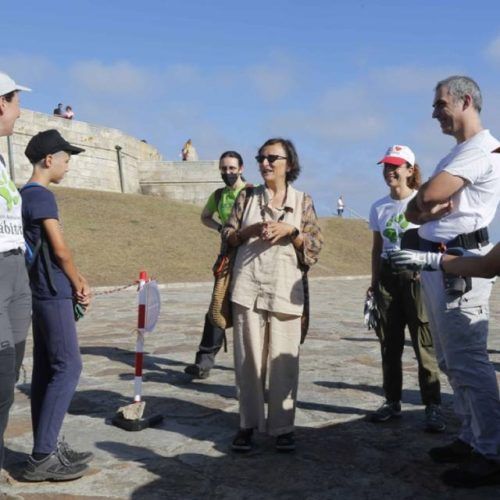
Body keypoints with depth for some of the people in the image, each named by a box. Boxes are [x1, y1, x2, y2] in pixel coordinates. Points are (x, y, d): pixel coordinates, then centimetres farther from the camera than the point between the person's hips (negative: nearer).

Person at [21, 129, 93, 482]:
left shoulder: (26, 195, 16)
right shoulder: (42, 196, -12)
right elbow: (60, 250, -13)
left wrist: (78, 281, 10)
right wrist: (78, 284, 1)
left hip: (41, 293, 10)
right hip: (53, 294, -10)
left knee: (46, 369, 10)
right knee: (68, 367, -9)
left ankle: (46, 449, 16)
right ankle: (42, 457, -7)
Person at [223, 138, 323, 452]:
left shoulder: (303, 201, 8)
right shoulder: (247, 197, 11)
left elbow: (316, 245, 5)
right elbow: (227, 236, 10)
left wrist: (291, 231, -11)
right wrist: (250, 229, -9)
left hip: (285, 290, -1)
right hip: (248, 287, 1)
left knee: (284, 359, 0)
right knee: (249, 357, 3)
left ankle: (283, 426, 11)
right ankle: (248, 424, 13)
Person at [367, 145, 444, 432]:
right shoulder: (379, 207, 12)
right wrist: (374, 284, 13)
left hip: (416, 275, -5)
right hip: (387, 276, 5)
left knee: (424, 344, -6)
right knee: (389, 344, 10)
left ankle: (433, 407, 1)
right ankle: (392, 402, 21)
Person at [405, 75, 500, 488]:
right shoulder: (456, 153, 22)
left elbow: (428, 196, -23)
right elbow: (413, 212, 12)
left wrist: (425, 205, -1)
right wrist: (428, 209, -10)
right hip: (435, 262, 10)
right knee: (451, 360, 15)